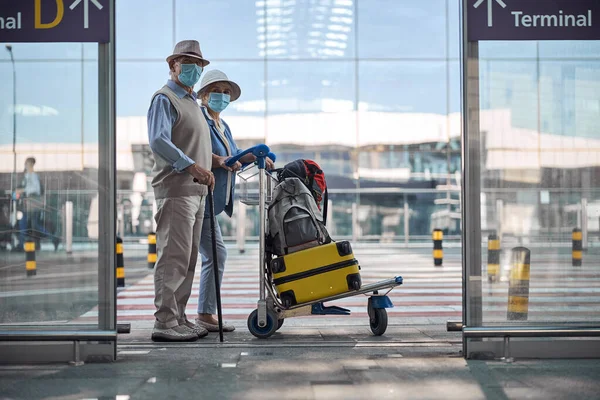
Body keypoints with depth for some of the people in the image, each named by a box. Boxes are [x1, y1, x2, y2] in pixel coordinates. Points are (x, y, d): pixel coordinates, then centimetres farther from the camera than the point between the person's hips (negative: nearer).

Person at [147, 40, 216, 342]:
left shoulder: (192, 102, 24)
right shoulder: (164, 99, -4)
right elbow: (158, 141, -19)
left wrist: (207, 172, 15)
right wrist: (192, 166, -25)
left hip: (197, 190, 9)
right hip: (175, 189, -9)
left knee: (188, 259, 10)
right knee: (173, 256, -12)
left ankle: (178, 318, 16)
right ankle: (165, 322, -10)